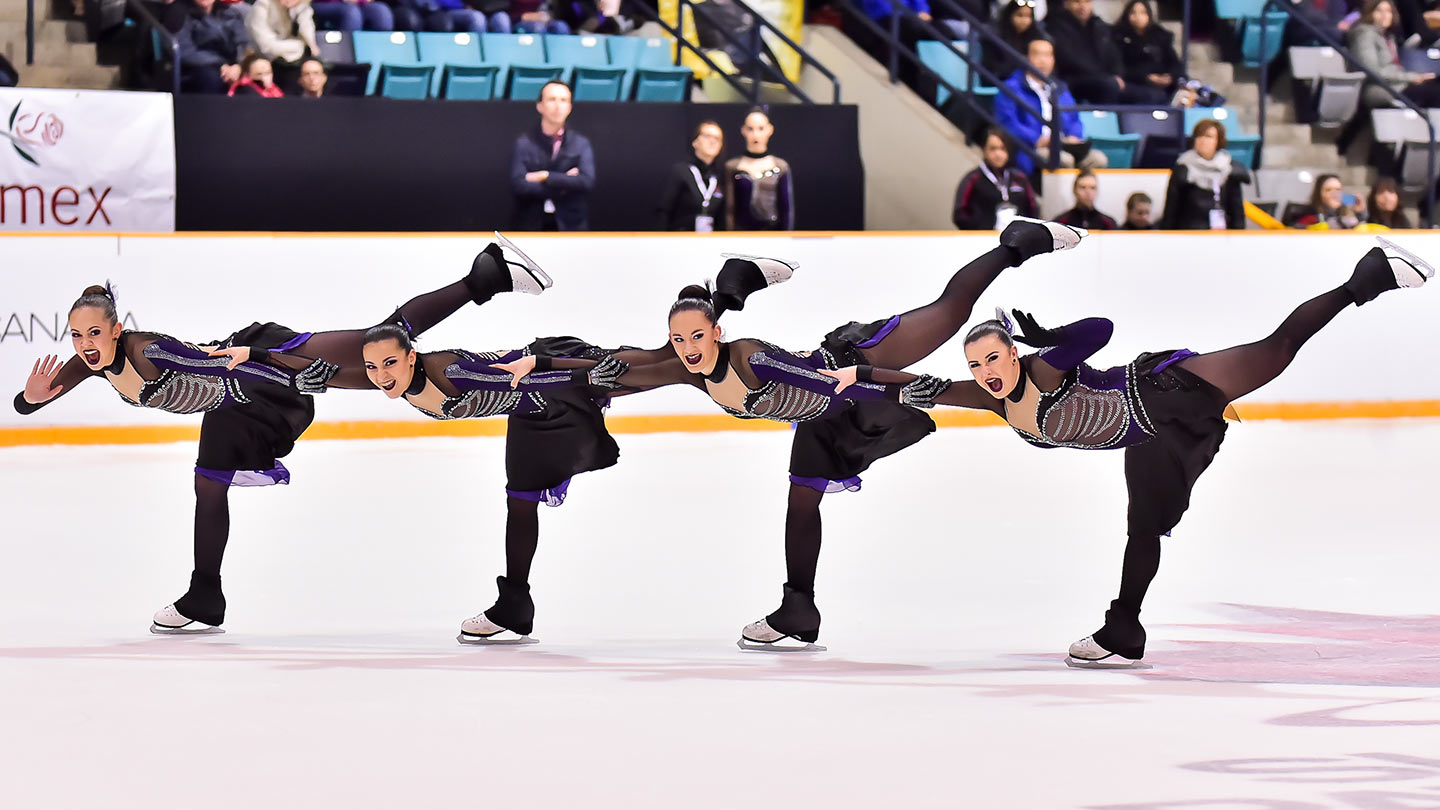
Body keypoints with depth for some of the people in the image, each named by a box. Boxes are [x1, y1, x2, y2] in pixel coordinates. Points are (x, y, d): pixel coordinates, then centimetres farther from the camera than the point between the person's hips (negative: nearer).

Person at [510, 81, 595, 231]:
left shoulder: (581, 144, 6)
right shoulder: (524, 144, 3)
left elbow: (587, 181, -8)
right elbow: (519, 183, -10)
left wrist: (546, 177, -12)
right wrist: (564, 185, -9)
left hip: (571, 225, 1)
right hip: (533, 226, -1)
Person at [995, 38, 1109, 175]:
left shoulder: (1060, 89, 28)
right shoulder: (1012, 88, 6)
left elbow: (1074, 119, 22)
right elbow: (1007, 122, -7)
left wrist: (1074, 136, -2)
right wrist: (1036, 139, -19)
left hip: (1065, 147, 6)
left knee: (1098, 159, -22)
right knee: (1064, 160, -36)